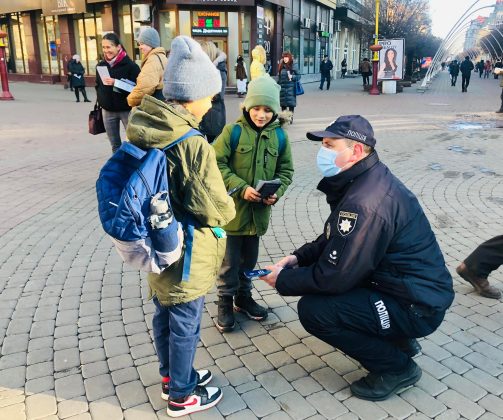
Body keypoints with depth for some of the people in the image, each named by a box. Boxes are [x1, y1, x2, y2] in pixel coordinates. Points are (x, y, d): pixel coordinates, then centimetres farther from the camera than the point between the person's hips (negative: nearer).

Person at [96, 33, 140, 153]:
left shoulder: (130, 65, -9)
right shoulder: (101, 65, 8)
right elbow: (98, 86, 19)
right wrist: (100, 101, 7)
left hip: (126, 110, -5)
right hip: (108, 111, 5)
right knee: (115, 145, 11)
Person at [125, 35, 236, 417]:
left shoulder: (143, 129, -3)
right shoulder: (193, 145, -27)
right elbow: (219, 210, -23)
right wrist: (228, 205, -2)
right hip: (186, 255, -8)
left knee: (164, 316, 23)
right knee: (185, 326, 11)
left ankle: (171, 376, 44)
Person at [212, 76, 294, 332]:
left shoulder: (279, 136, 0)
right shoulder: (233, 131, -10)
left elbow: (285, 170, 8)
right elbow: (217, 164, -11)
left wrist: (277, 192, -9)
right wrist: (241, 187, -20)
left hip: (260, 210, 4)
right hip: (232, 208, -3)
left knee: (249, 259, 19)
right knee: (229, 260, 7)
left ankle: (243, 296, 38)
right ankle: (225, 302, 25)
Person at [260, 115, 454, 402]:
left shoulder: (366, 203, -28)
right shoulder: (367, 179, 3)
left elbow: (335, 276, -25)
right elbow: (335, 239, 15)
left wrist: (283, 280, -11)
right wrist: (299, 257, 3)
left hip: (418, 307, -10)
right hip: (413, 287, 10)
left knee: (313, 310, -18)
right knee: (312, 270, 14)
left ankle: (397, 367, 3)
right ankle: (399, 340, 21)